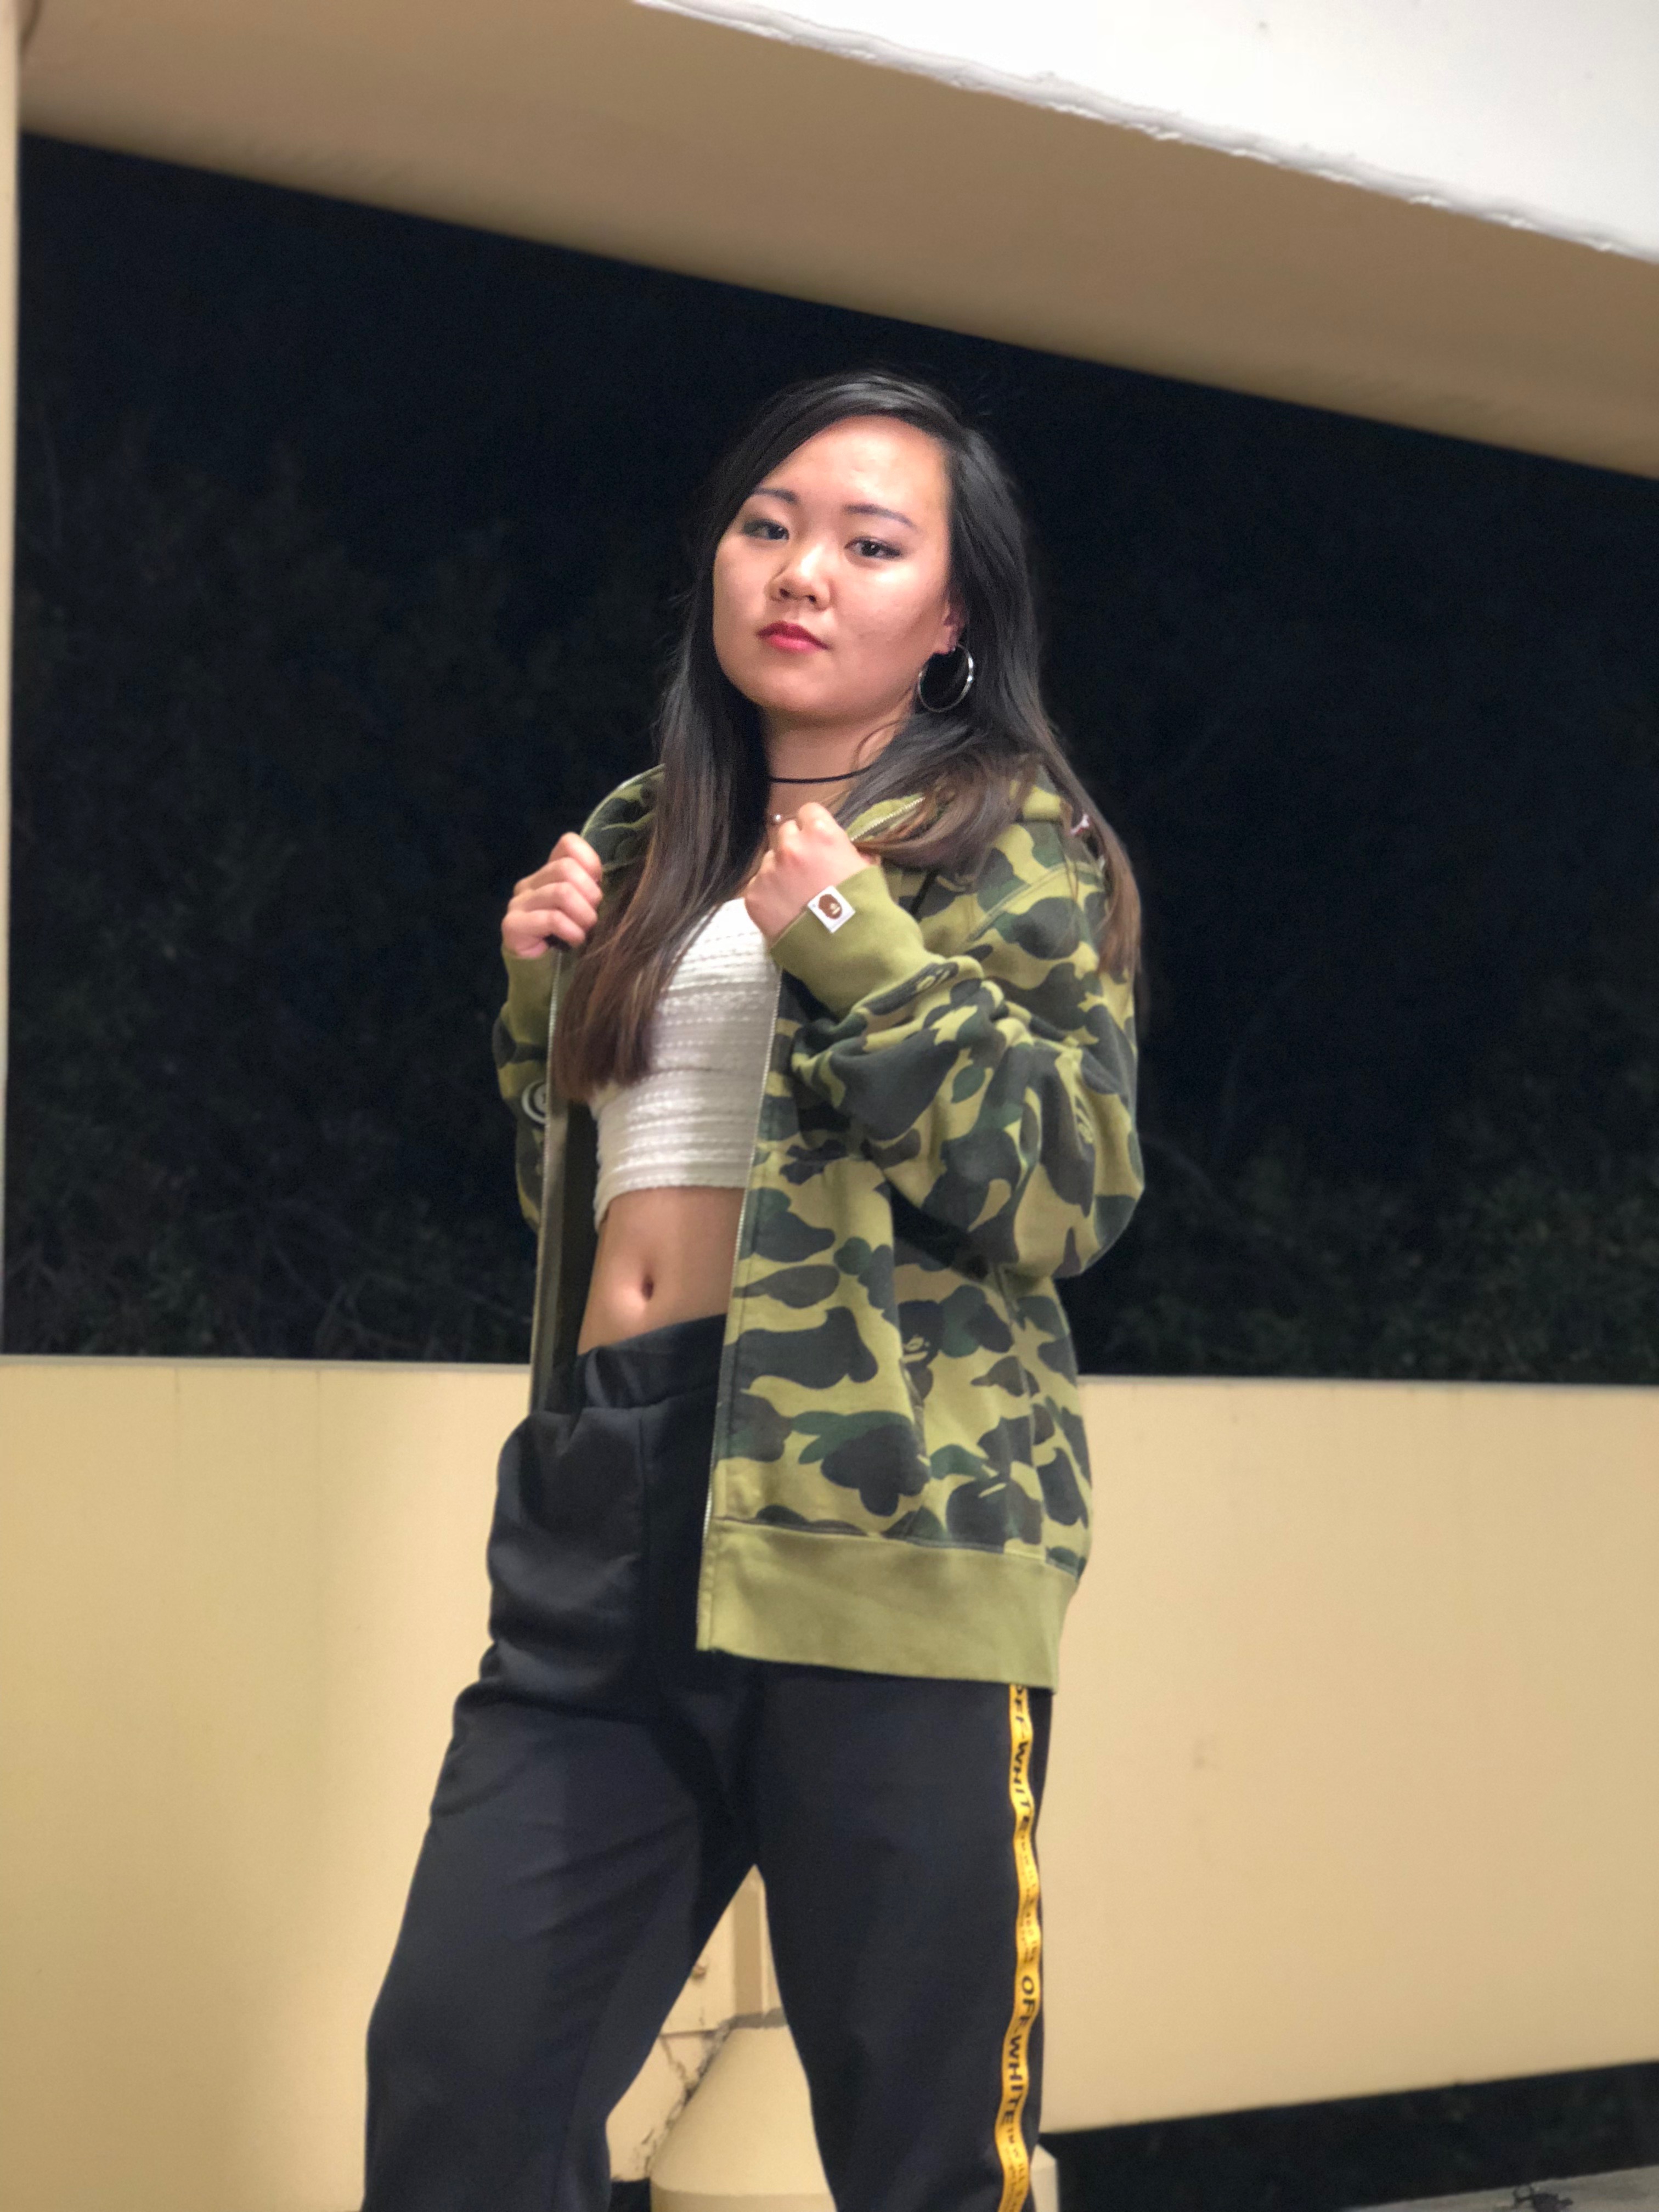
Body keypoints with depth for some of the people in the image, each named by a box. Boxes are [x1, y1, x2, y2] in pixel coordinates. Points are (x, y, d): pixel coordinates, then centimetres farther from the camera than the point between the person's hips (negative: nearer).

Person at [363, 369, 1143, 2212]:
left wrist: (862, 956, -14)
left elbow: (1070, 1193, -6)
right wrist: (544, 987, 10)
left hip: (878, 1505, -5)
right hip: (607, 1501, 5)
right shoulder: (650, 836, 20)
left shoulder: (1007, 837, 4)